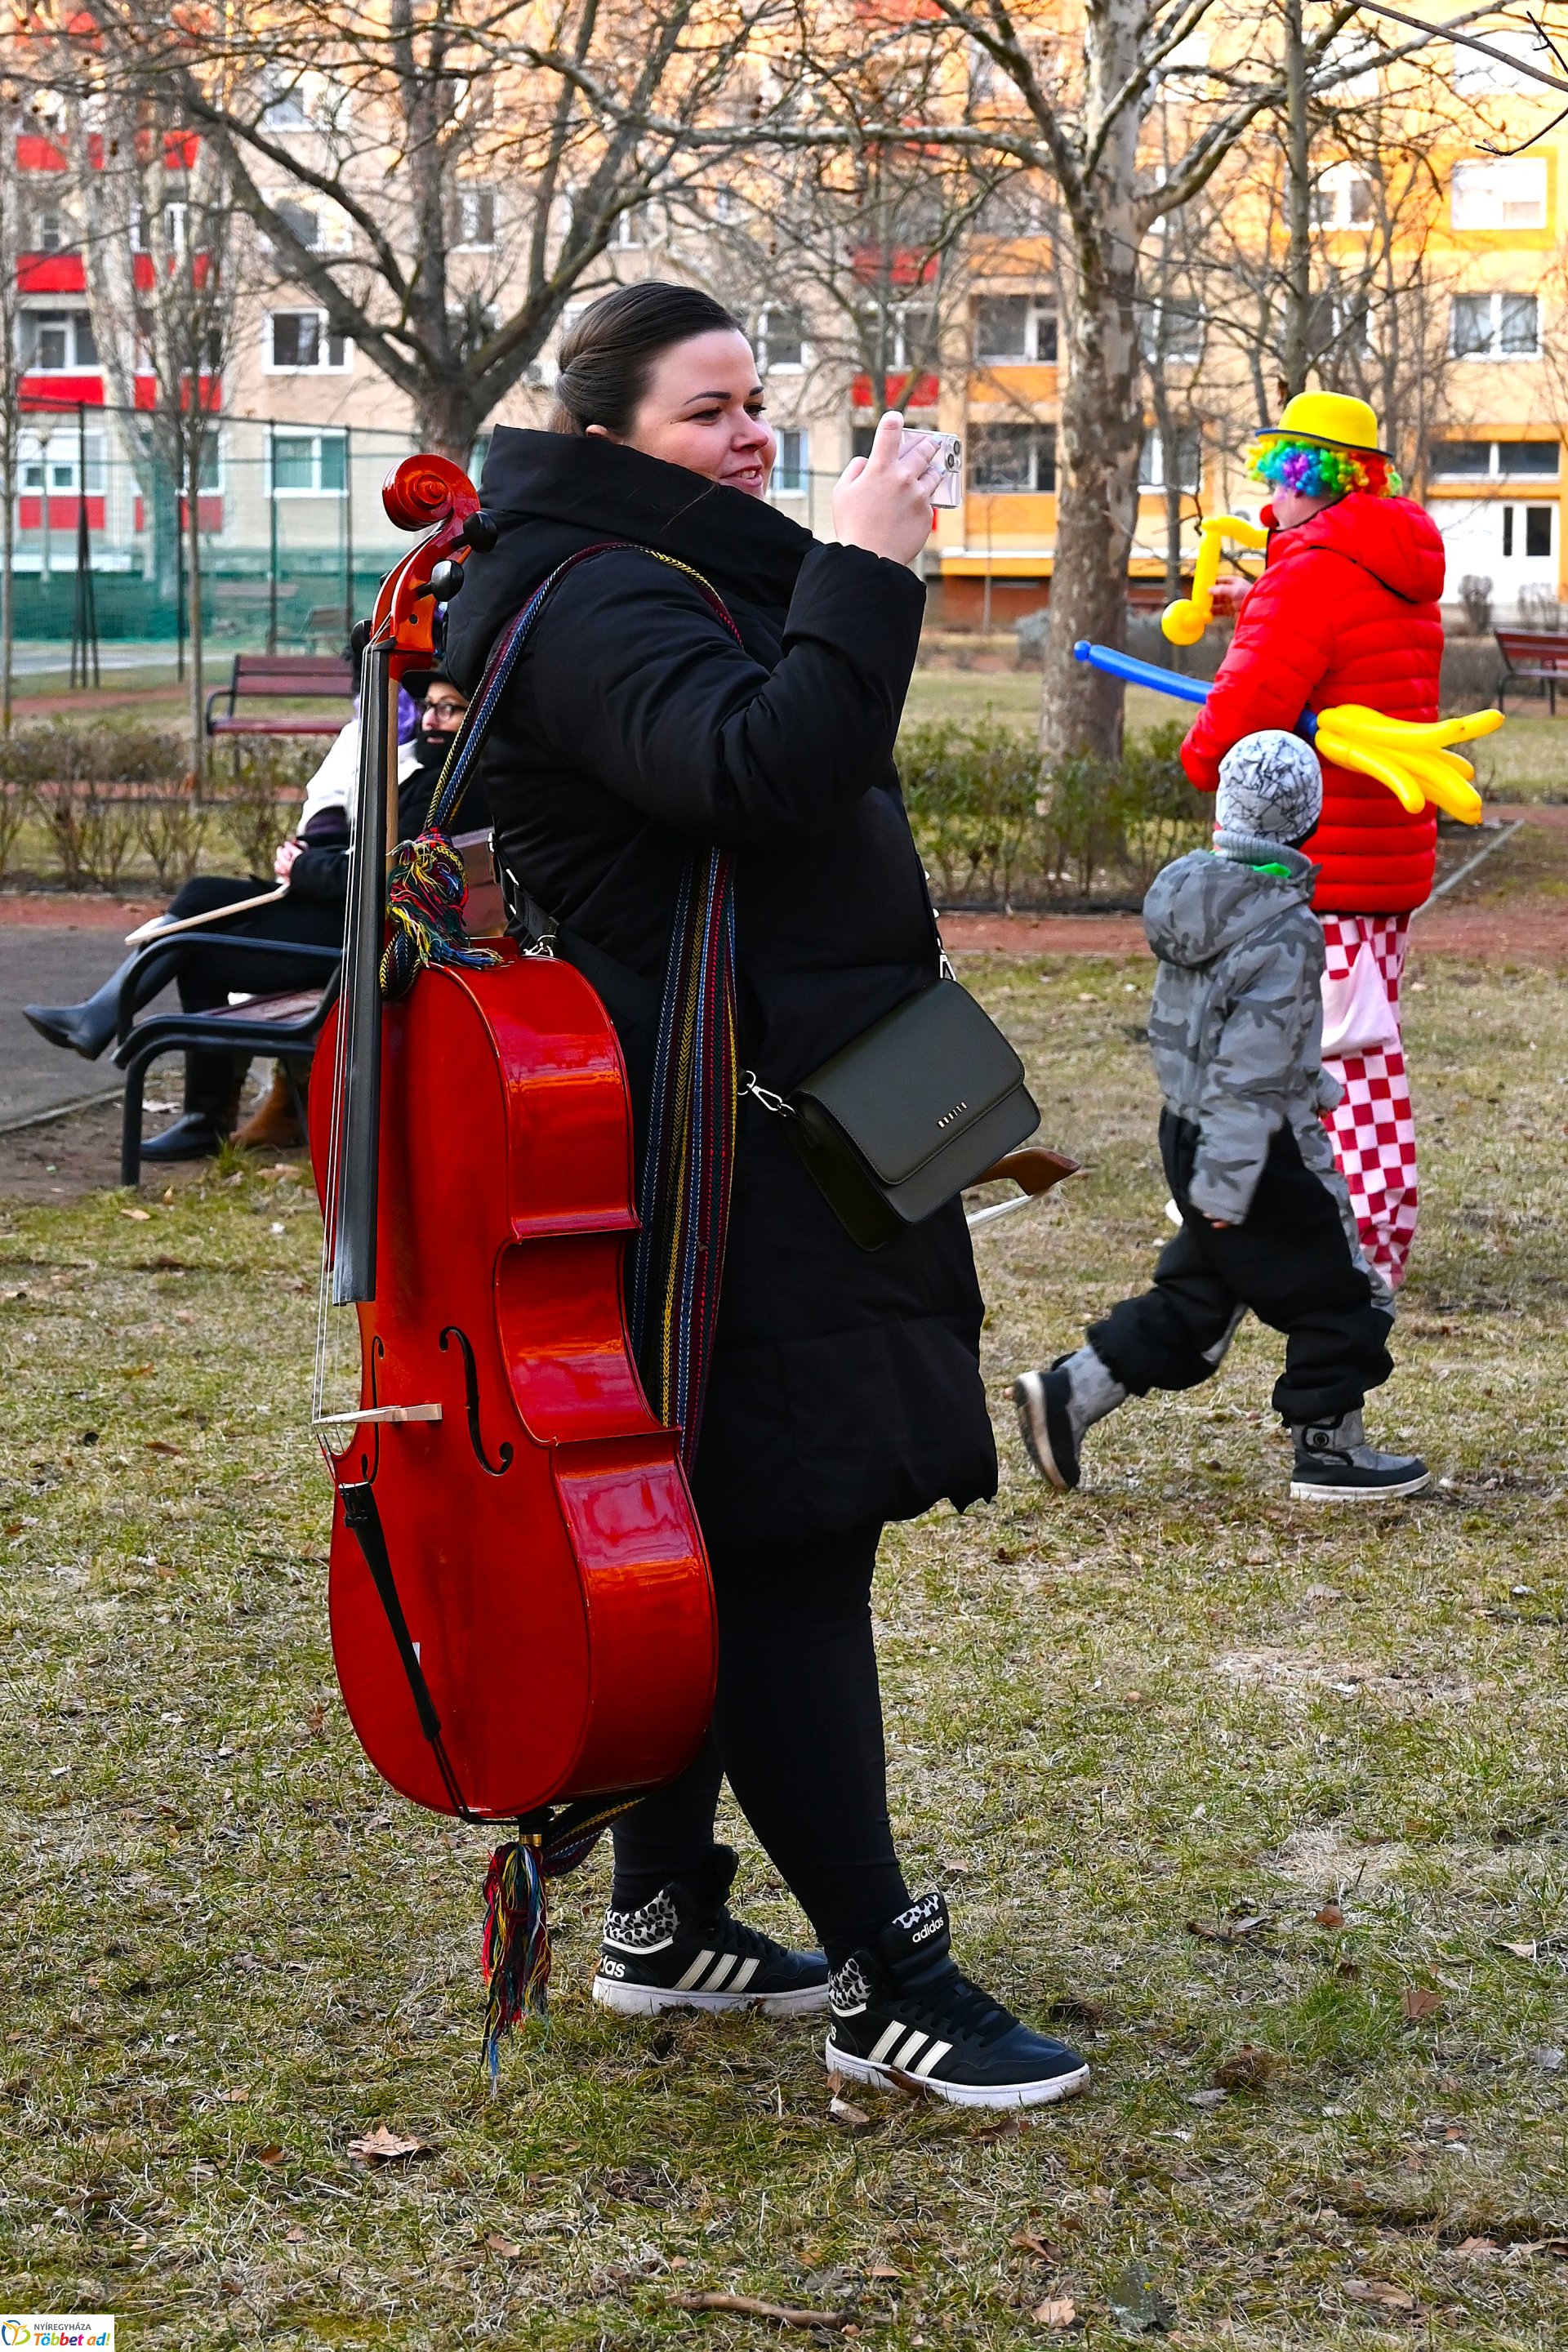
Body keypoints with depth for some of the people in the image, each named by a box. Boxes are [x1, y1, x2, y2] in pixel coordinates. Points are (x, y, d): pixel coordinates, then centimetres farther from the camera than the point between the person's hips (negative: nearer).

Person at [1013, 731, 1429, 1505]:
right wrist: (1229, 1182, -22)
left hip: (1187, 1129, 8)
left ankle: (1069, 1394, 10)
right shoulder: (1283, 931, -21)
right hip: (1262, 1148, -8)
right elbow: (1254, 1066, -23)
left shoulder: (1193, 895, 4)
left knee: (1195, 1297, 17)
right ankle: (1329, 1452, 15)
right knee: (1340, 1295, 7)